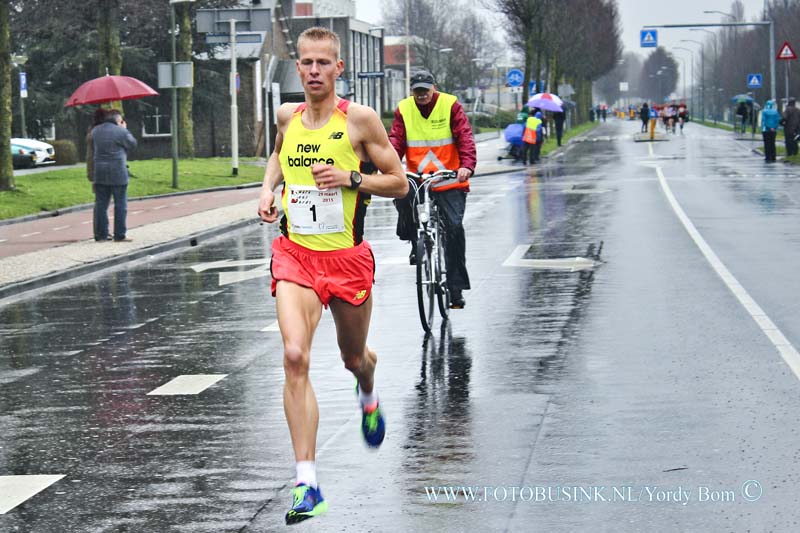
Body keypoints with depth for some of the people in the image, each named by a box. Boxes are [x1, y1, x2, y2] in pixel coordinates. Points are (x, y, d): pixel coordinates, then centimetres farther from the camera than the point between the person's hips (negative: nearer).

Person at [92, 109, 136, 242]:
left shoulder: (95, 131, 7)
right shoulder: (121, 131, -9)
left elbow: (93, 147, 15)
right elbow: (132, 144, 4)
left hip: (99, 172, 5)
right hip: (118, 172, -5)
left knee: (101, 204, 8)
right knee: (120, 204, 3)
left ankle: (100, 234, 9)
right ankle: (120, 235, 2)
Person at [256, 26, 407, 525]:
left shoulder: (360, 119, -6)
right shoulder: (287, 116, 5)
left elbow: (399, 183, -2)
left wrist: (350, 178, -17)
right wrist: (269, 188, 9)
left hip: (348, 257, -1)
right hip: (295, 254, 1)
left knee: (353, 357, 18)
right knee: (295, 357, -19)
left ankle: (369, 398, 60)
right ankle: (308, 484, -20)